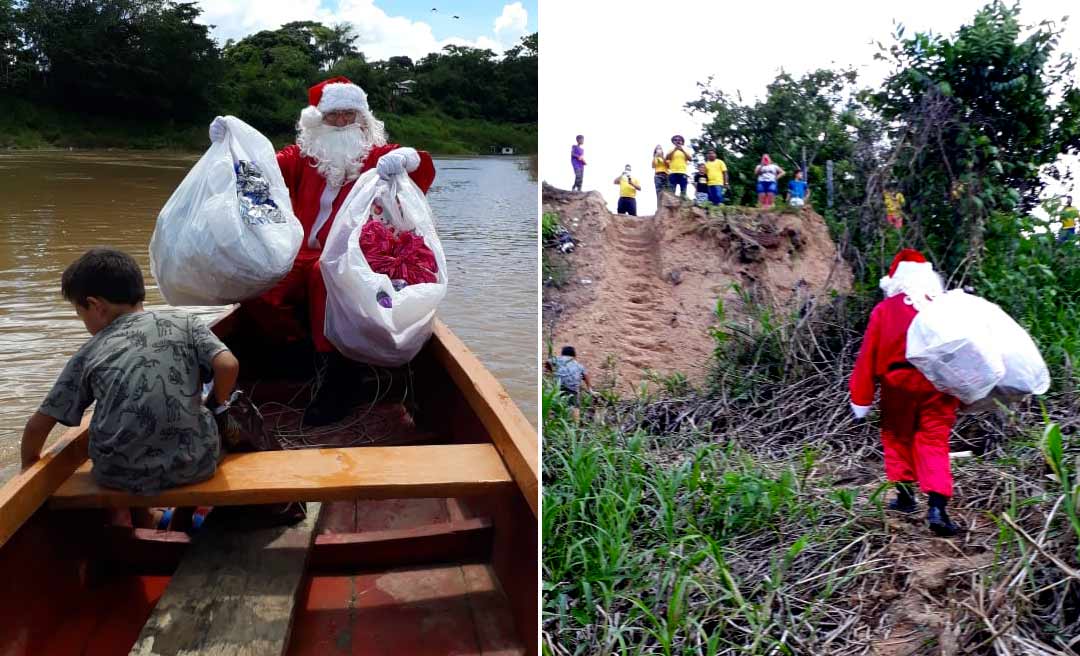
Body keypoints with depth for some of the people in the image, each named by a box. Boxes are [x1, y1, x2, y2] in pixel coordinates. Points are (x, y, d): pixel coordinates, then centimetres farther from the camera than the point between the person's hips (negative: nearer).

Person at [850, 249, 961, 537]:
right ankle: (937, 507, -11)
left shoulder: (884, 309, 2)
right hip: (939, 383, 1)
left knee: (898, 437, 18)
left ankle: (905, 495, 24)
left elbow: (867, 355, -1)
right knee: (935, 443, 2)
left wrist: (861, 399, 2)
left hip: (899, 383, -1)